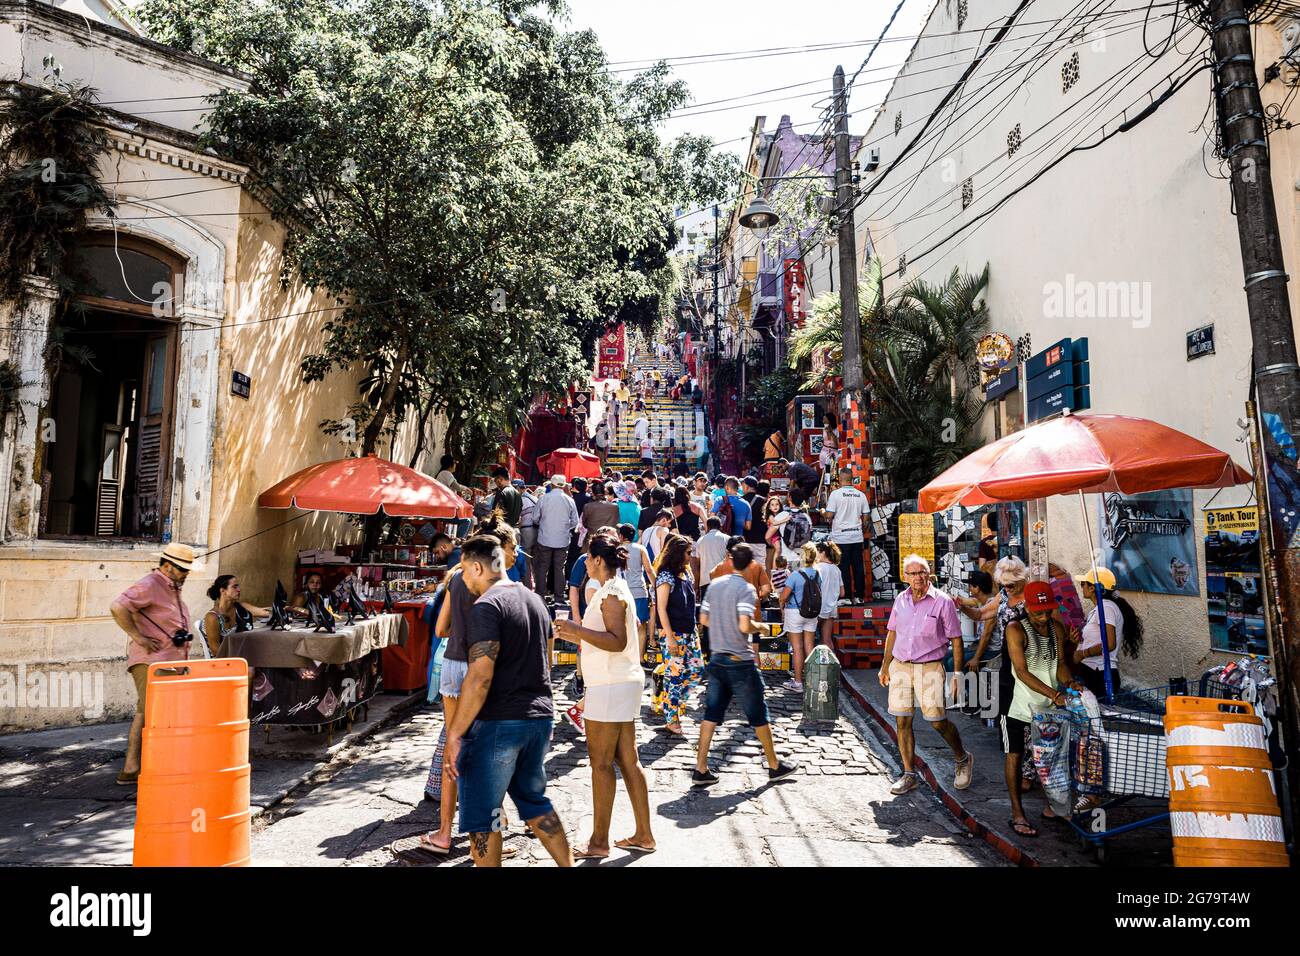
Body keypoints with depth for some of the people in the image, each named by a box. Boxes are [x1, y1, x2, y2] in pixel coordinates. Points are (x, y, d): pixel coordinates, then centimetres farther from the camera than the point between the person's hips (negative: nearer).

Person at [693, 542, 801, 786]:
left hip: (717, 660, 6)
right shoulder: (746, 588, -15)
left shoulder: (715, 585, 5)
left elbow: (703, 619, 10)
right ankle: (775, 766, 24)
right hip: (740, 662, -6)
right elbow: (745, 626, -25)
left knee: (712, 713, 9)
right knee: (758, 715, 9)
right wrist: (759, 627, -5)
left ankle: (700, 769, 9)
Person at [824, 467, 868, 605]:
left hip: (840, 537, -4)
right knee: (858, 566, 9)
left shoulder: (836, 493, -9)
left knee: (844, 567, 2)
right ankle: (860, 596, 13)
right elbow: (866, 516, 7)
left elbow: (830, 515, -12)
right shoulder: (861, 495, 3)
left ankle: (847, 597, 4)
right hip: (857, 536, 4)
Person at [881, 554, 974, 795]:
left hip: (929, 668, -4)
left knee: (938, 721, -3)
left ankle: (963, 759, 26)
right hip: (900, 666, 4)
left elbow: (956, 640, -3)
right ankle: (909, 774, 17)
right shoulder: (900, 600, 7)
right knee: (902, 722, 5)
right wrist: (885, 666, 19)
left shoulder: (942, 601, -6)